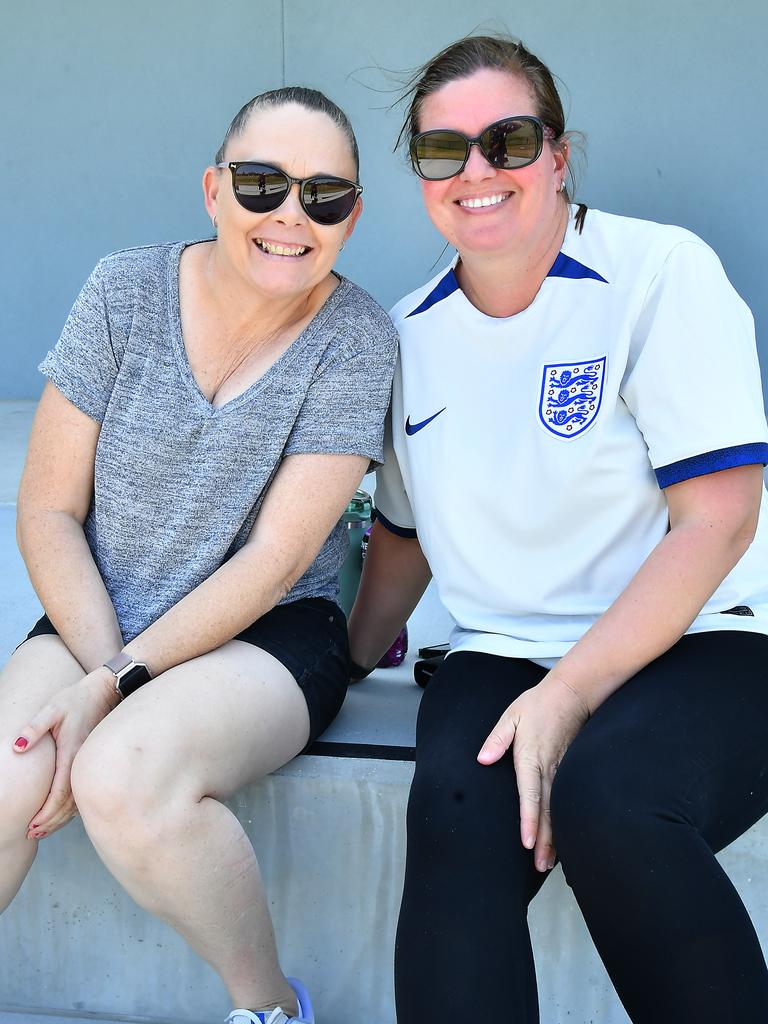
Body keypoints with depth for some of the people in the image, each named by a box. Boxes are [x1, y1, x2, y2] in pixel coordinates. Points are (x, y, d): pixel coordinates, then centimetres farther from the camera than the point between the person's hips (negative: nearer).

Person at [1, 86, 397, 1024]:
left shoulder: (355, 338, -9)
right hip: (96, 620, 3)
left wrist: (121, 685, -19)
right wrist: (102, 667, -14)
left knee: (123, 778, -32)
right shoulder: (126, 291, -2)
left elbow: (276, 557, -13)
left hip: (267, 633, -2)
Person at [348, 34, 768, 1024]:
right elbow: (405, 530, 22)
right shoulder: (412, 331, 11)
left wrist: (571, 693, -18)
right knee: (454, 811, -30)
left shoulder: (662, 272, -5)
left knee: (601, 796, -35)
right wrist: (345, 663, 9)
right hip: (500, 654, 4)